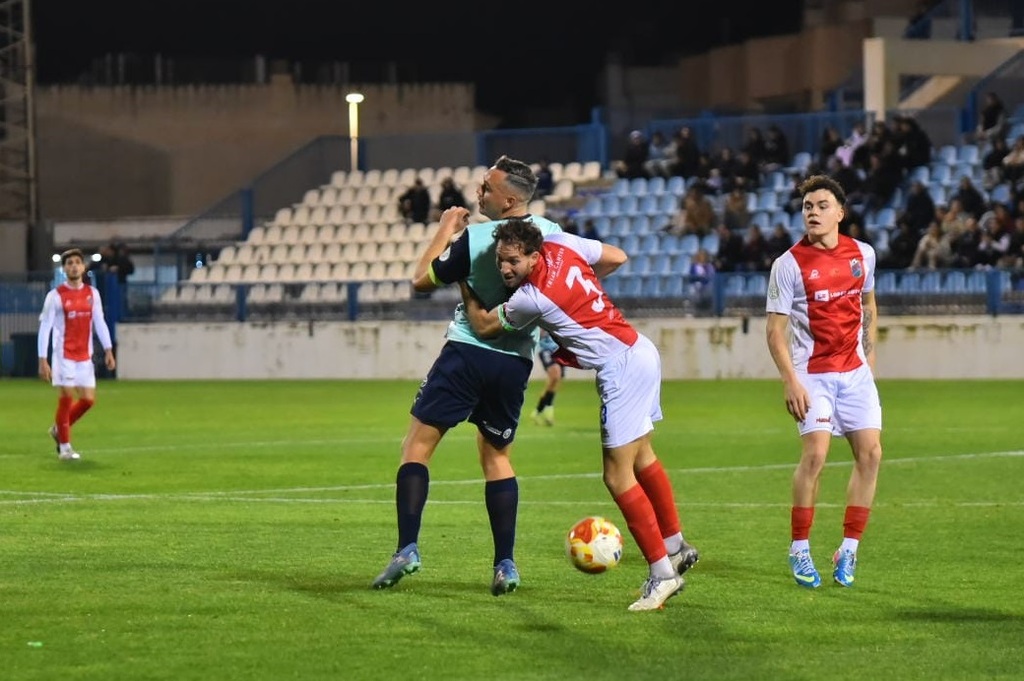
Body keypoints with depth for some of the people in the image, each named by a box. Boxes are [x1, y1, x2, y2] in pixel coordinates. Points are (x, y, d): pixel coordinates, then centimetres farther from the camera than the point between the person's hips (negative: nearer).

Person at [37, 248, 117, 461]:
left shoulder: (92, 294, 7)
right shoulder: (55, 296, -7)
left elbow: (99, 323, 11)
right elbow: (45, 328, -7)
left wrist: (108, 351, 2)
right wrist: (42, 360, -12)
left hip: (85, 357, 5)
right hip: (64, 356, -5)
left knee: (88, 400, 3)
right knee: (66, 399, -6)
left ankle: (59, 429, 27)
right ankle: (64, 447, 6)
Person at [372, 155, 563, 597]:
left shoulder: (474, 238, -13)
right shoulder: (550, 234, 1)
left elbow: (422, 280, -3)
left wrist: (444, 231, 8)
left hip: (467, 352, -5)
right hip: (516, 360, 5)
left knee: (417, 445, 2)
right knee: (496, 456, 19)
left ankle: (407, 548, -12)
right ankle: (505, 564, 9)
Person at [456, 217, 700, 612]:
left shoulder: (532, 298, -22)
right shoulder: (560, 244, -2)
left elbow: (483, 326, -3)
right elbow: (616, 257, 15)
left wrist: (463, 285, 10)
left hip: (621, 368, -10)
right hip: (641, 352, 10)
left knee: (618, 476, -5)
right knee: (641, 458, 23)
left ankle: (662, 574, -2)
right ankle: (676, 548, 36)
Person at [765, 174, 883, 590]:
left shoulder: (863, 254, 5)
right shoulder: (790, 264, -8)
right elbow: (775, 331, -8)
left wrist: (869, 355, 15)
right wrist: (790, 381, -17)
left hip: (855, 371, 5)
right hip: (813, 374, -5)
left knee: (870, 453, -4)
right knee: (815, 453, -17)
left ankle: (848, 550, 6)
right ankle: (800, 551, -5)